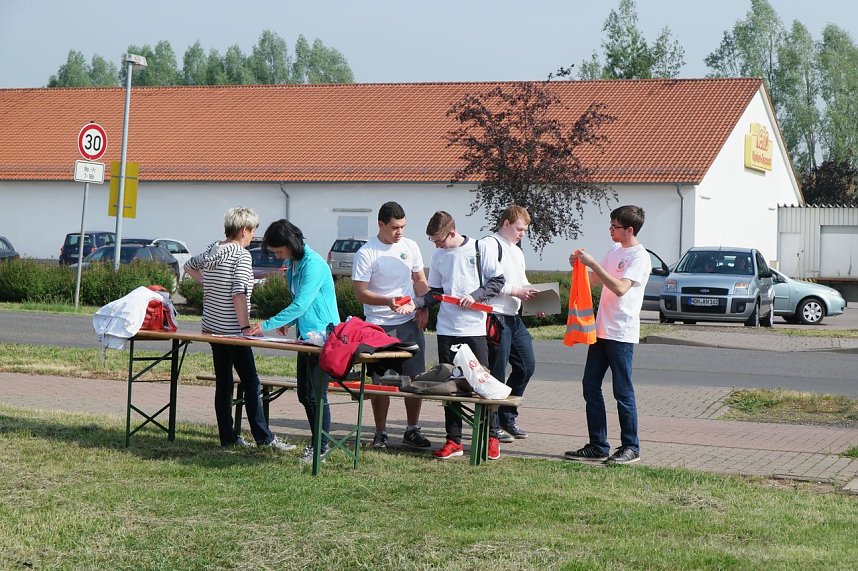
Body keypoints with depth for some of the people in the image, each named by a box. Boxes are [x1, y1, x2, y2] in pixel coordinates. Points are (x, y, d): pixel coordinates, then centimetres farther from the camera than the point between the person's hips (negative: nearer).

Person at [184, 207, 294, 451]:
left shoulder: (212, 250, 10)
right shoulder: (241, 255, -13)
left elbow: (188, 266, 27)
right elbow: (239, 294, -20)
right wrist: (246, 326, -17)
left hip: (211, 327, 8)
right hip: (232, 329, -8)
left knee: (223, 383, 10)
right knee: (251, 384, -3)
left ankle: (227, 437, 13)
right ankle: (263, 437, -2)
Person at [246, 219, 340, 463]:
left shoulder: (313, 264, -20)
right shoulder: (292, 264, 10)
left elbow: (300, 304, -25)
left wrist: (267, 325, -25)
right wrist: (289, 322, 3)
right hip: (306, 335, 9)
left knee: (316, 395, -4)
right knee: (304, 394, 11)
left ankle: (321, 447, 5)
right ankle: (317, 442, 22)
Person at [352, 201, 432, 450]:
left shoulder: (410, 246, 6)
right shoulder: (366, 253, -10)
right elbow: (361, 293, -12)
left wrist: (423, 308, 1)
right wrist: (388, 301, -26)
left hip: (411, 322, 5)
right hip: (380, 325, -4)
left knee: (415, 378, 6)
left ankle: (412, 430, 17)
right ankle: (380, 433, 12)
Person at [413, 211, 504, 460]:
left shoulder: (478, 249, -4)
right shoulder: (438, 256, 8)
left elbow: (497, 281, -1)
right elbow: (435, 292, 13)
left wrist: (474, 296, -14)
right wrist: (415, 303, -3)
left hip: (474, 327, -4)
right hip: (447, 328, 4)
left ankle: (491, 437, 13)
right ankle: (454, 440, 10)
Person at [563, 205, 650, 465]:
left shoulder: (639, 257, -12)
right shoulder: (615, 251, 15)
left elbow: (620, 288, -24)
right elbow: (597, 280, 25)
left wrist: (593, 263, -23)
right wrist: (581, 265, 7)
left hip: (622, 334, -9)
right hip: (601, 330, 9)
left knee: (623, 392, -3)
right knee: (590, 386, 8)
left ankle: (630, 448, 6)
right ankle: (598, 446, 14)